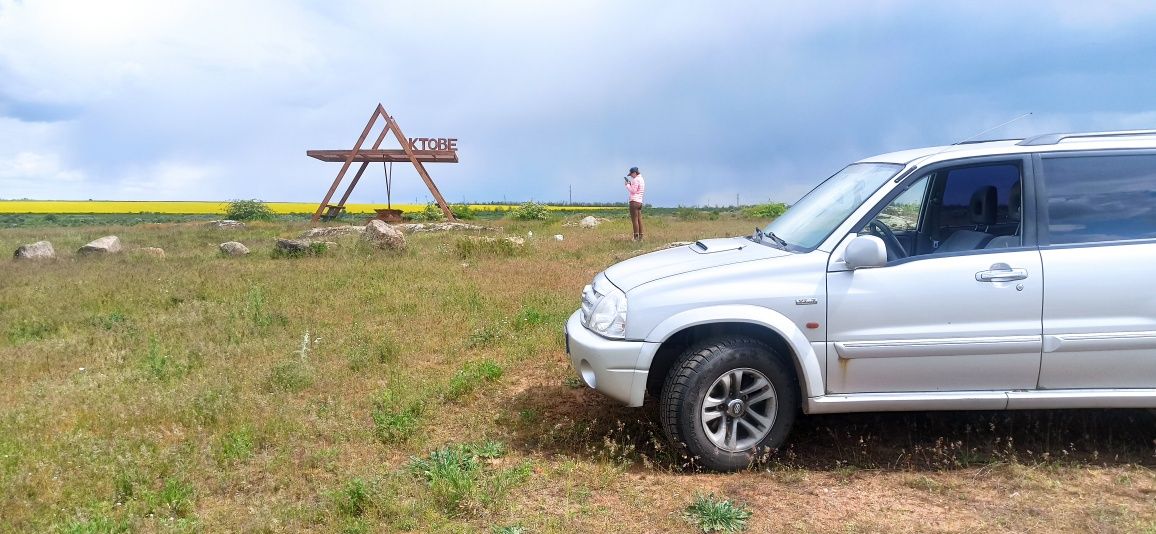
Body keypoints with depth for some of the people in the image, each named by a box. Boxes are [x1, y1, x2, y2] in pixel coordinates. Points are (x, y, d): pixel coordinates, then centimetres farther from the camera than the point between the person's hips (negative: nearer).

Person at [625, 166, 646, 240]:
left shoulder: (636, 180, -10)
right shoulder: (641, 179, 19)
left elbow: (633, 191, -14)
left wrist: (627, 185, -1)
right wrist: (631, 184, 16)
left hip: (634, 201, -9)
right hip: (640, 202, 9)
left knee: (635, 220, -9)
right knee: (639, 220, 8)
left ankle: (636, 237, -11)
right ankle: (640, 237, 8)